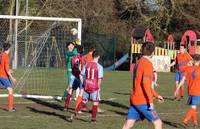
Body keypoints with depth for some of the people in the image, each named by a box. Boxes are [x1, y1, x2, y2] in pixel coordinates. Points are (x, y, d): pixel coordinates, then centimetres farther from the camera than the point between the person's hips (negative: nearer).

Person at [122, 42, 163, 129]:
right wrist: (150, 101, -21)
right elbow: (145, 83, -22)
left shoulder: (139, 63, 16)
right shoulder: (148, 64, -12)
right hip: (142, 101, -9)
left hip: (134, 99, 9)